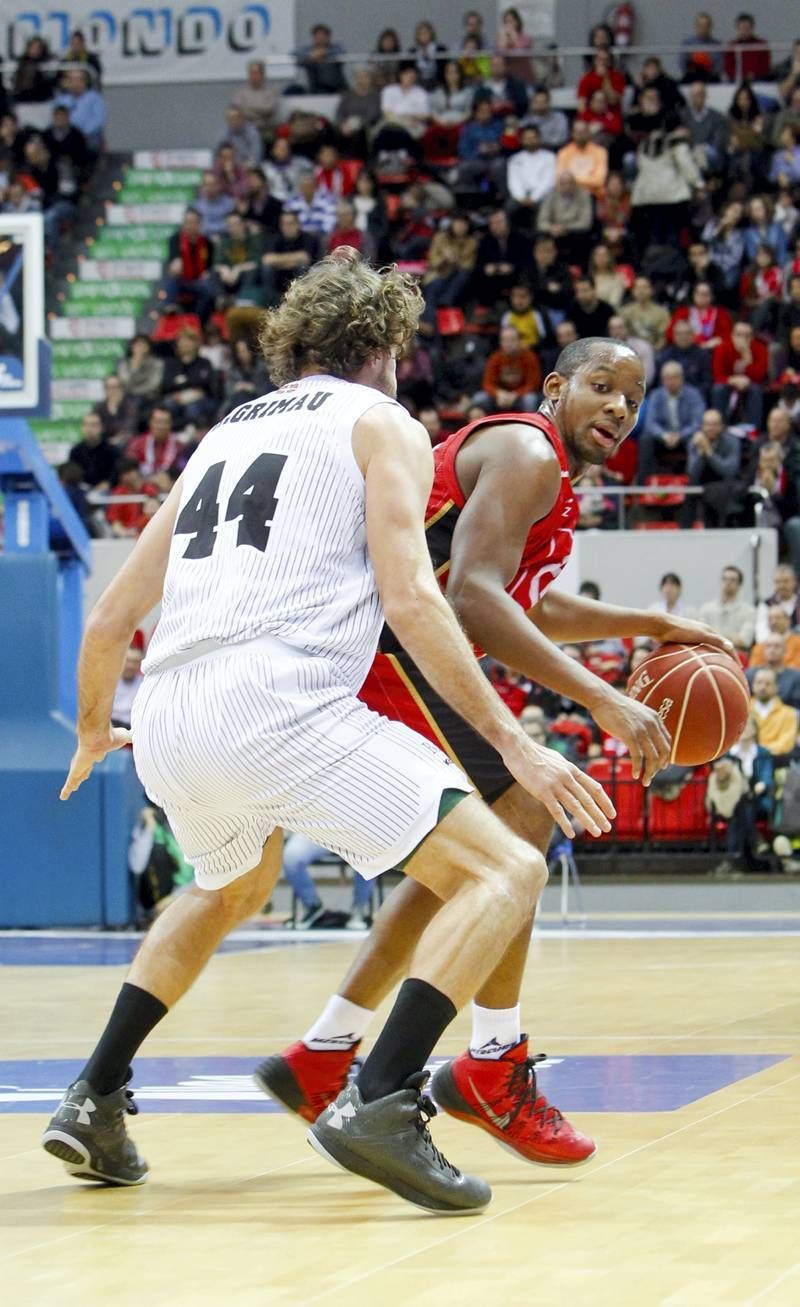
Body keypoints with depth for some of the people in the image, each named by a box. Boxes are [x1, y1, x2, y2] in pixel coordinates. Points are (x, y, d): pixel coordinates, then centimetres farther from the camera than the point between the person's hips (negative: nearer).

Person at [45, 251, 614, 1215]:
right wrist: (514, 745, -3)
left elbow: (109, 620, 29)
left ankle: (94, 1100, 30)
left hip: (167, 729, 7)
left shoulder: (221, 437, 28)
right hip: (281, 704, -7)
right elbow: (411, 600, -4)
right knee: (504, 874, -1)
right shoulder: (383, 424, 11)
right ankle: (379, 1102, -19)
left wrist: (93, 733, 47)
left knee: (233, 887, 37)